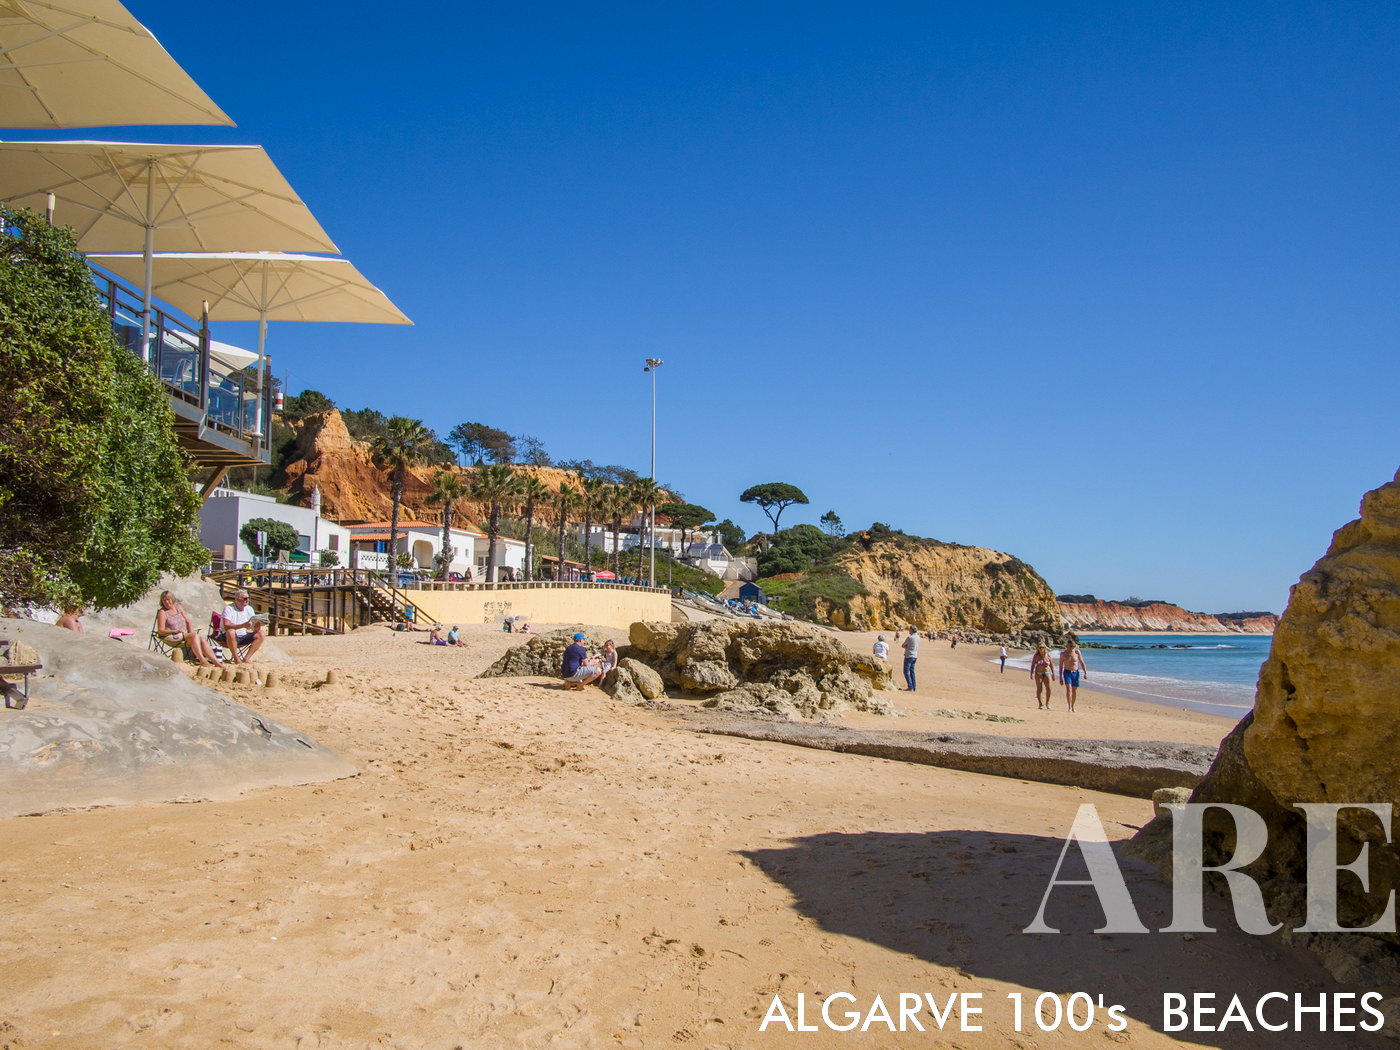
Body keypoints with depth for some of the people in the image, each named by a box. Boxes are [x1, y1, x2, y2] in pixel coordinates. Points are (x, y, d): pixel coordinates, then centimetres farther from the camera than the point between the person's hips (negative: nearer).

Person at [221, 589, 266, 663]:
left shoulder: (249, 609, 7)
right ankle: (236, 658, -25)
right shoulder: (229, 608, -11)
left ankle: (246, 658, -21)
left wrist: (257, 627, -22)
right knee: (231, 631, -37)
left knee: (261, 635, -15)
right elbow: (226, 626, -27)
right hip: (230, 638, -5)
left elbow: (255, 627, 3)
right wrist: (243, 625, -39)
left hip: (243, 637, 5)